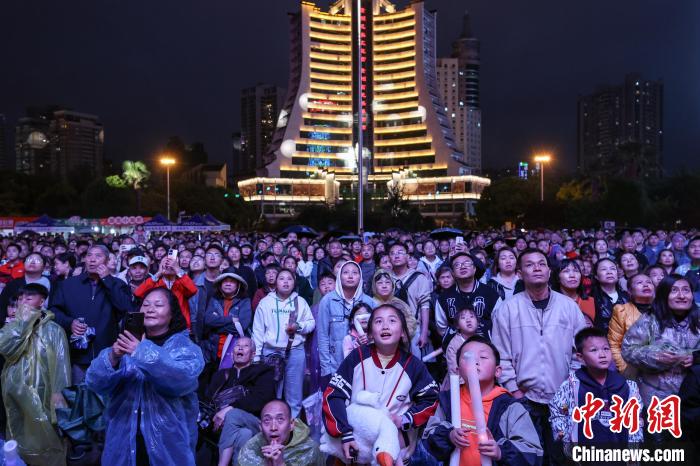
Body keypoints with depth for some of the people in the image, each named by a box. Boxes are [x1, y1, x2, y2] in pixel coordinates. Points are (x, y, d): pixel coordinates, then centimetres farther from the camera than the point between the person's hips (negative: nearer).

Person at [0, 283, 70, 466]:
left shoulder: (53, 329, -7)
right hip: (15, 396, 4)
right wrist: (22, 321, -13)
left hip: (41, 398, -4)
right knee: (18, 444, 18)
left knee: (46, 444, 3)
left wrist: (59, 396, -16)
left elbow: (61, 364, -10)